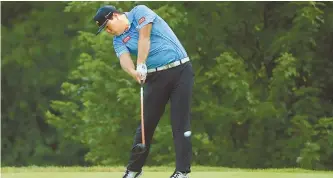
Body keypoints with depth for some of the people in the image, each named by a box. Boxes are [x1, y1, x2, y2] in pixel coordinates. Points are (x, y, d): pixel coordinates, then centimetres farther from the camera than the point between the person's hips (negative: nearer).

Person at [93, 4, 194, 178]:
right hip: (155, 77, 5)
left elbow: (144, 38, -17)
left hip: (180, 70, -5)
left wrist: (141, 65, -29)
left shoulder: (140, 12, -3)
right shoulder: (118, 40, 9)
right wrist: (134, 72, -33)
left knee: (180, 122, -6)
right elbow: (124, 59, -11)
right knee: (147, 122, 4)